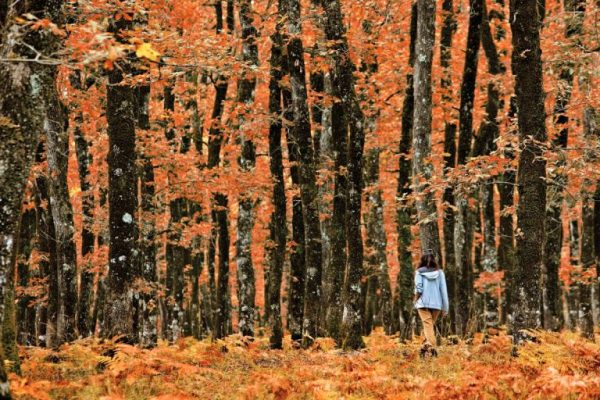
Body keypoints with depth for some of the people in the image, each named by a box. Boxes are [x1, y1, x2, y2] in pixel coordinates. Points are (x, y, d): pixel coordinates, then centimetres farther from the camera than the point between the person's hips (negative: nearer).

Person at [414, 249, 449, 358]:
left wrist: (416, 299, 6)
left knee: (428, 325, -8)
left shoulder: (419, 272, -3)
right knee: (431, 325, 16)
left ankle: (432, 347, -24)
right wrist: (445, 307, 6)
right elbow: (443, 290, 2)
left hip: (423, 303, -2)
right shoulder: (439, 273, 2)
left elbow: (418, 288, -12)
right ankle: (426, 345, 17)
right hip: (436, 304, 2)